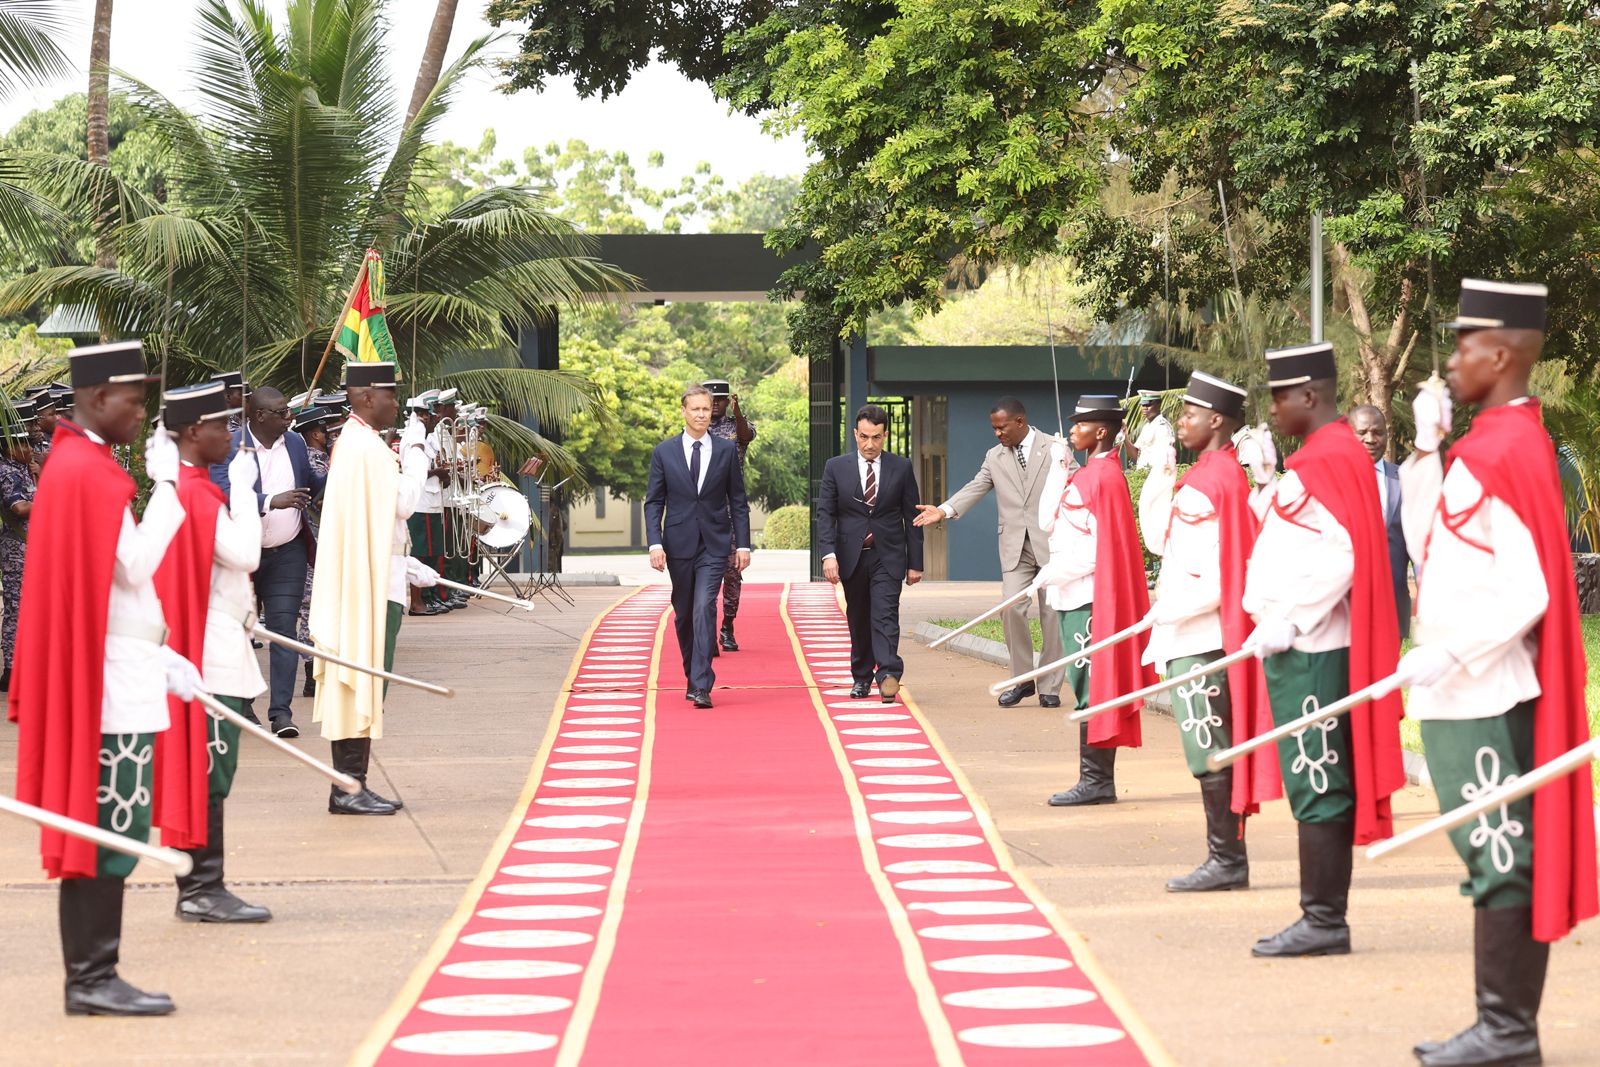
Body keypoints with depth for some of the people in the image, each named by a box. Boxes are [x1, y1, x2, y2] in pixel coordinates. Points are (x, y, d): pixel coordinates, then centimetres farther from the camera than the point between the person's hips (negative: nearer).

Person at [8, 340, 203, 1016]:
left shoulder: (75, 463, 17)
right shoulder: (90, 473, -15)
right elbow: (136, 567, -19)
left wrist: (156, 654, 19)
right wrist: (165, 486, -15)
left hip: (108, 675, 10)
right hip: (111, 681, -10)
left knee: (101, 834, 12)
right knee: (111, 833, -6)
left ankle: (91, 977, 16)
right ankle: (93, 980, -2)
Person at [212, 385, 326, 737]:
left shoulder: (295, 443, 7)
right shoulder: (228, 446, -11)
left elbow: (311, 488, 20)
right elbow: (224, 494, -24)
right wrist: (272, 501, -34)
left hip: (287, 554, 3)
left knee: (284, 630, -5)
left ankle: (281, 711, -6)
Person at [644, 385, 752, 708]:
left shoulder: (727, 451, 3)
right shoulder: (664, 452, 3)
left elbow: (738, 501, 6)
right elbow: (654, 502, 3)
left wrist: (743, 545, 0)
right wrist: (655, 544, -8)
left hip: (714, 545, -2)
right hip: (678, 544, 2)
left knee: (705, 608, -16)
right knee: (683, 614, 10)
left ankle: (701, 686, -20)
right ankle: (694, 676, 27)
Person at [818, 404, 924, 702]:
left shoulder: (901, 468, 2)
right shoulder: (836, 468, 2)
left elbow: (911, 517, 5)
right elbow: (825, 513, 0)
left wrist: (915, 563, 3)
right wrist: (828, 554, -14)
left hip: (887, 557, -2)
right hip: (851, 557, 2)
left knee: (885, 615, -14)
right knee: (858, 620, 9)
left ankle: (888, 674, -25)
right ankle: (861, 678, 21)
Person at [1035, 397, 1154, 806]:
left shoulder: (1105, 477, -15)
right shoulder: (1084, 474, 14)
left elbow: (1102, 547, -19)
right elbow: (1049, 522, 11)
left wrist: (1054, 573, -15)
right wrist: (1058, 468, 7)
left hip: (1089, 599, -10)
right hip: (1073, 596, 10)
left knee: (1090, 688, -7)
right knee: (1086, 688, 11)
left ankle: (1096, 780, -4)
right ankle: (1097, 781, 15)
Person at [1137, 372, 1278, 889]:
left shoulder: (1218, 479, -16)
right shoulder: (1202, 476, 14)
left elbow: (1222, 574, -20)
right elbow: (1158, 538, 19)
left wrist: (1169, 609, -13)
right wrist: (1160, 475, 13)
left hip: (1204, 638, -10)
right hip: (1191, 636, 10)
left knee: (1209, 753, -5)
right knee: (1212, 753, 12)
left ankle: (1226, 860, -1)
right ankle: (1227, 860, 17)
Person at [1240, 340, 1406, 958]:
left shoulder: (1327, 461, -16)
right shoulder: (1327, 456, 16)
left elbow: (1338, 560, -23)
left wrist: (1284, 625, -21)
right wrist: (1267, 483, 13)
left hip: (1308, 651, -11)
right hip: (1304, 647, 11)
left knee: (1315, 788, -6)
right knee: (1323, 789, 12)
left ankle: (1324, 922, -3)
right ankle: (1324, 920, 16)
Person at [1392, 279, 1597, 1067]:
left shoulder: (1502, 452, -18)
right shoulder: (1493, 442, 13)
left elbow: (1525, 594, -22)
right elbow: (1426, 544, 19)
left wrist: (1445, 654, -20)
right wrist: (1425, 448, 11)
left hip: (1484, 697, -10)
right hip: (1474, 693, 10)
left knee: (1500, 859, -4)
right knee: (1501, 858, 13)